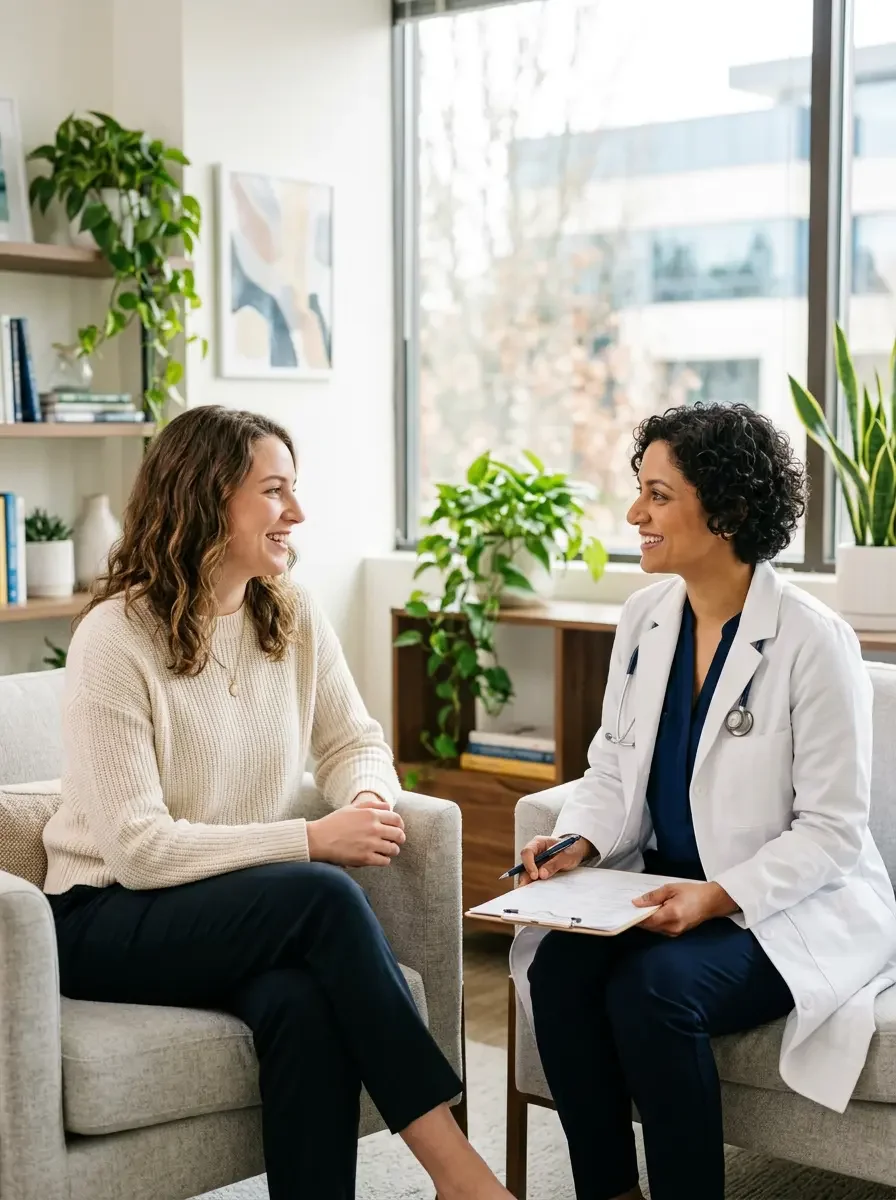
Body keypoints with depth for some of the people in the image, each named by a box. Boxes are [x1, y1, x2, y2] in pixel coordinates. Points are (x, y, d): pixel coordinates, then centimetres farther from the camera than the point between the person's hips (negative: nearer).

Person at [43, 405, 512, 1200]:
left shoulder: (293, 615, 2)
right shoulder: (115, 638, -15)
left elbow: (355, 741, 11)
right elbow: (139, 848, -19)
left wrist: (370, 800, -14)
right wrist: (312, 842, -24)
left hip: (247, 911, 5)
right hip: (111, 918, -4)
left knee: (308, 1004, -32)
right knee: (323, 894, -31)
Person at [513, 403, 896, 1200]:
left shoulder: (813, 641, -15)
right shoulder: (646, 617, 4)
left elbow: (832, 829, -13)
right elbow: (611, 766, 13)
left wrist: (718, 895, -25)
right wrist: (580, 842, -7)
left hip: (790, 908, -6)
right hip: (662, 888, 6)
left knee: (653, 987, -30)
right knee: (558, 966, -22)